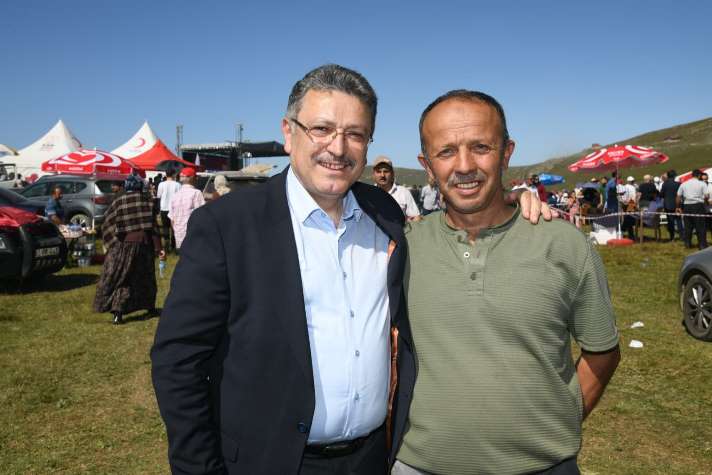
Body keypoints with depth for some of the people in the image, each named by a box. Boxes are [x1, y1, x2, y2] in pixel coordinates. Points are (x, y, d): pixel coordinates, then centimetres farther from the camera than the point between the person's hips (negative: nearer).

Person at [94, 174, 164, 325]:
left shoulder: (117, 202, 1)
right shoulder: (147, 200, 1)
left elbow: (107, 226, -1)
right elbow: (154, 225, -3)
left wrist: (110, 245, 9)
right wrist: (158, 248, -2)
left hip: (123, 244, -1)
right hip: (144, 243, 1)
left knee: (120, 278, 5)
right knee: (146, 276, 18)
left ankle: (118, 312, -6)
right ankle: (150, 307, 29)